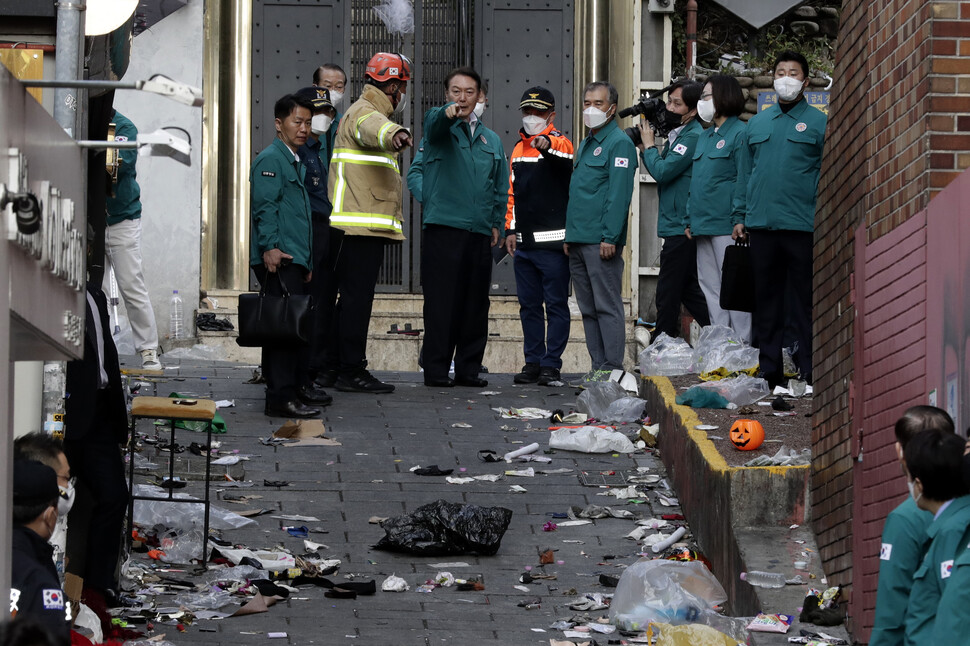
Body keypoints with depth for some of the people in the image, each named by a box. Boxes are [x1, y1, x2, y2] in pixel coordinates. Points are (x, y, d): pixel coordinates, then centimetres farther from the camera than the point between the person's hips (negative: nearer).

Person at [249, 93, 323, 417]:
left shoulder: (297, 163, 25)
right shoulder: (270, 159, -6)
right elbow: (264, 206, -17)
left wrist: (308, 261, 29)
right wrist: (270, 246, -26)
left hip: (296, 260, 10)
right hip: (278, 259, -10)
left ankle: (299, 385, 26)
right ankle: (281, 398, -16)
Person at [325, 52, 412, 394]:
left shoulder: (367, 111, 24)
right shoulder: (364, 112, -11)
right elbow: (374, 127, -37)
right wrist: (394, 135, -59)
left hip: (363, 225, 11)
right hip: (363, 223, -11)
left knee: (352, 295, 14)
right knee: (358, 296, -11)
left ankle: (336, 364, 20)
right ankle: (351, 370, -12)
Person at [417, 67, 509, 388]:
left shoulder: (491, 140, 18)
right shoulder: (438, 125, 4)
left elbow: (501, 187, 21)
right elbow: (436, 121, -22)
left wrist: (496, 223, 11)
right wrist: (448, 113, -44)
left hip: (480, 231, 5)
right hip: (443, 228, -5)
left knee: (476, 303, 6)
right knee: (441, 301, -6)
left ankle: (469, 367, 14)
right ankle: (436, 369, -3)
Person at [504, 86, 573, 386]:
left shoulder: (558, 143, -4)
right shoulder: (519, 147, 17)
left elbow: (564, 159, -29)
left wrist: (547, 147, -51)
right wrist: (511, 229, 16)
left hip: (552, 242, -7)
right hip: (524, 243, 7)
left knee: (556, 304, -4)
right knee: (528, 305, 10)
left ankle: (551, 365, -2)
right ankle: (533, 363, 15)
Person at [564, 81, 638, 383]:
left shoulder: (619, 143, -7)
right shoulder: (585, 145, 21)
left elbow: (619, 194, -15)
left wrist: (610, 236, -20)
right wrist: (569, 235, 18)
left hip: (601, 242, -9)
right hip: (578, 242, 9)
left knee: (607, 306, -8)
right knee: (588, 309, 9)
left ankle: (612, 367, -7)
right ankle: (597, 366, 13)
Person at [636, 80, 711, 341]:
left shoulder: (693, 136, -15)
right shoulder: (677, 134, 16)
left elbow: (662, 172, -21)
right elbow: (662, 174, 20)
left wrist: (649, 146, -6)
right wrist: (648, 149, 7)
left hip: (681, 228, -10)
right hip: (679, 228, 10)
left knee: (668, 294, -6)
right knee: (688, 289, 15)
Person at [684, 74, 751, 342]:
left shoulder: (739, 133, -5)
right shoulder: (704, 137, 20)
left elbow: (744, 179, -12)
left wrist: (739, 218, -19)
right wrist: (689, 220, 17)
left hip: (727, 226, -9)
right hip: (703, 227, 9)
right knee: (710, 289, 9)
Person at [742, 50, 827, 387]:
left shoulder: (817, 123, 2)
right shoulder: (757, 123, 16)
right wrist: (742, 216, 12)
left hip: (802, 224, -4)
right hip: (761, 224, 4)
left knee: (804, 299, -3)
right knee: (766, 297, 8)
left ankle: (809, 369, 0)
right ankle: (768, 368, 14)